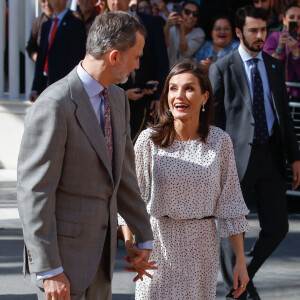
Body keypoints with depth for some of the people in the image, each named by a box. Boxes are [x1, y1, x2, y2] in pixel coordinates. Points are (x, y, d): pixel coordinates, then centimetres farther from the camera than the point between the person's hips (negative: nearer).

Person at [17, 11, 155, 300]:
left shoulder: (117, 98, 7)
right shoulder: (54, 106, -20)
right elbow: (33, 192, -20)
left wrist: (143, 237, 18)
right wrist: (49, 271, -21)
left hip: (103, 244, 8)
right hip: (63, 247, -8)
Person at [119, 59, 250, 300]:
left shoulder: (220, 141, -2)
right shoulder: (149, 140, -6)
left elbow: (231, 203, 1)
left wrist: (241, 261, 1)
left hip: (202, 245, 1)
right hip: (159, 243, -1)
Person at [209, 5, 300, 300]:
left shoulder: (274, 66, 13)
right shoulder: (222, 68, -2)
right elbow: (212, 119, -2)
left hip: (271, 155, 4)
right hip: (237, 155, -4)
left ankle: (245, 274, 26)